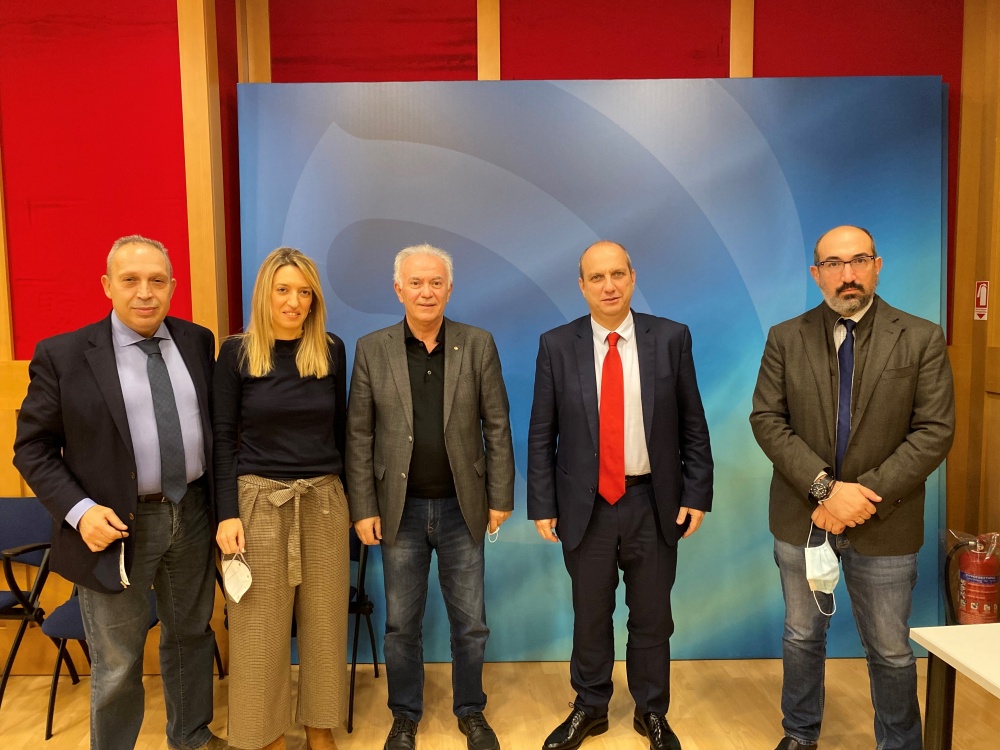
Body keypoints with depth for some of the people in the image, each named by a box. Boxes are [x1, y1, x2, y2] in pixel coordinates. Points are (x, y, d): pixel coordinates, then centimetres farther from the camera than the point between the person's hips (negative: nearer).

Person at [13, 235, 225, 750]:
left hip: (192, 514, 4)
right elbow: (32, 448, -5)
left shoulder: (197, 342, 2)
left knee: (191, 634, 21)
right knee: (117, 665, 11)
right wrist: (80, 510, -17)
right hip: (117, 525, -3)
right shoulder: (63, 355, -9)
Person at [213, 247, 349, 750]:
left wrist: (352, 496, 10)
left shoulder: (331, 350, 2)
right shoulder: (237, 351, -3)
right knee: (261, 625, 9)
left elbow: (339, 427, 9)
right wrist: (227, 513, -8)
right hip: (260, 500, -2)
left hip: (324, 500, 2)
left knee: (324, 619, 11)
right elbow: (223, 437, -3)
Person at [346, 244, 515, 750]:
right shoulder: (371, 349, -2)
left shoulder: (478, 345, -2)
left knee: (470, 622, 12)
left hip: (462, 507, 0)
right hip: (400, 509, 0)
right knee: (401, 623, 14)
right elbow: (358, 436, -1)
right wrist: (363, 509, -4)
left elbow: (497, 426, -1)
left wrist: (500, 498, -3)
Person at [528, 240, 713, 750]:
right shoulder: (556, 345, -4)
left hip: (653, 503, 1)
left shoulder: (671, 338, -3)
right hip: (586, 505, 0)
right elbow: (541, 434, -1)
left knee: (652, 617, 15)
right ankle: (589, 709, 37)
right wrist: (542, 505, -3)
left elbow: (693, 425, 1)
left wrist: (697, 494, -2)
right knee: (590, 616, 15)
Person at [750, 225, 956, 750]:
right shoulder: (785, 338, -1)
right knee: (802, 636, 18)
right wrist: (825, 487, -18)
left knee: (891, 651, 14)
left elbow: (935, 430, -9)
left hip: (885, 526, -1)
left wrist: (867, 493, -18)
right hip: (801, 518, 1)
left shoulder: (922, 339, -4)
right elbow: (766, 420, -7)